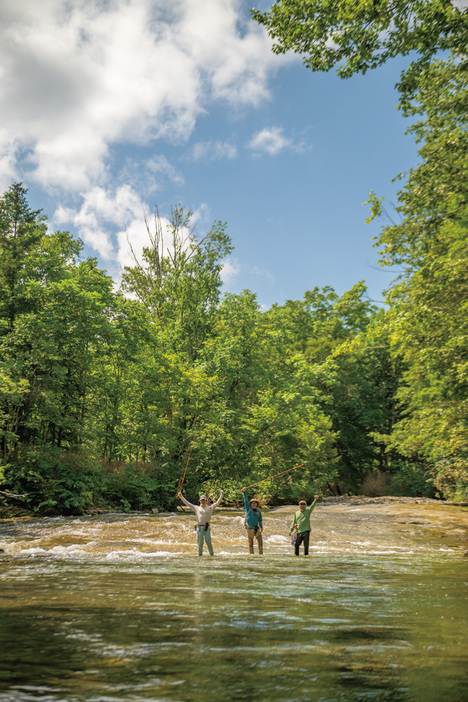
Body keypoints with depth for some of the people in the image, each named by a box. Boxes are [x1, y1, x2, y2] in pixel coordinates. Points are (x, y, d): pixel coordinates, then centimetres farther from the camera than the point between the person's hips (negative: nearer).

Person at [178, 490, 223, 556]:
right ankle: (200, 555, 13)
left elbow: (217, 502, 7)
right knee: (200, 543, 1)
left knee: (208, 542, -6)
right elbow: (187, 503, 18)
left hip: (207, 528, -1)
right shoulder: (196, 508, 17)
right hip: (199, 528, 1)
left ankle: (212, 555, 5)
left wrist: (221, 495, -3)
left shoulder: (210, 508, 14)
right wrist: (181, 496, 15)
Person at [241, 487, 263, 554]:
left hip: (257, 529, 2)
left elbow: (260, 520, 18)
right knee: (250, 543, 2)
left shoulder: (258, 511, 8)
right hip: (249, 529, -2)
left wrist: (261, 527, 3)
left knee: (260, 541, -6)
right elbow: (246, 500, -9)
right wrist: (244, 491, -19)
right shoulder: (248, 508, 1)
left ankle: (261, 554, 2)